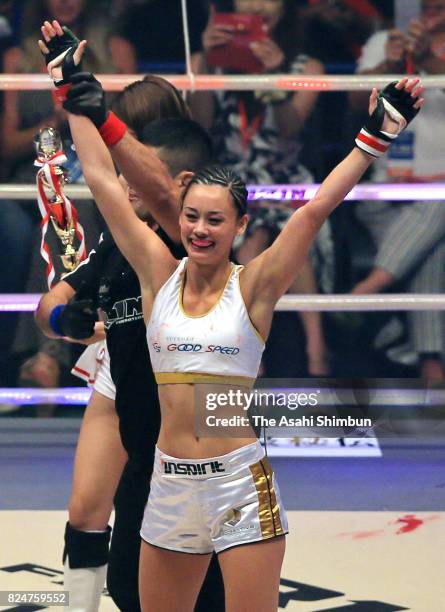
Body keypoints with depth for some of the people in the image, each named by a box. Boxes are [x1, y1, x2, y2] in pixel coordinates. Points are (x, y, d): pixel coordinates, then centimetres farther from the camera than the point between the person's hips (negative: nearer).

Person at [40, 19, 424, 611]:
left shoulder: (253, 286, -2)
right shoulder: (159, 273, 5)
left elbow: (315, 209, -9)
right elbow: (103, 181, 7)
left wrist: (376, 135, -16)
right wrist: (73, 91, 8)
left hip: (241, 484, -3)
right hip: (169, 485, 3)